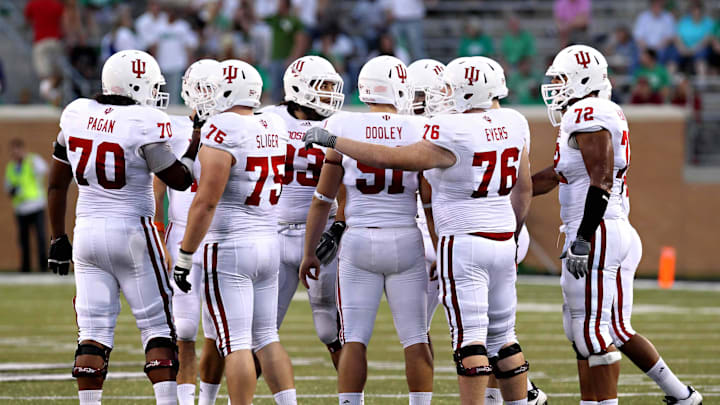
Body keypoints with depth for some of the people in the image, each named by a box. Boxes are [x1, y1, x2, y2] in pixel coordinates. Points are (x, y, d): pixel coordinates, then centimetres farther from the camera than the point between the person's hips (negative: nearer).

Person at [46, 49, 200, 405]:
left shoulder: (76, 115, 5)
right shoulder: (145, 124, -14)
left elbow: (56, 184, 12)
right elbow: (180, 179, -3)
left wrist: (58, 239, 20)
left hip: (87, 230, 5)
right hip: (131, 231, -5)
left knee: (93, 332, 5)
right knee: (158, 328, 4)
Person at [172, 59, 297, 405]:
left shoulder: (221, 133, -15)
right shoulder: (273, 129, 7)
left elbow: (206, 202, -18)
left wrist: (184, 256, -12)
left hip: (229, 247, -7)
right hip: (268, 242, 7)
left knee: (235, 343, -5)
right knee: (266, 338, 14)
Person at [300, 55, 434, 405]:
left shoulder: (343, 129, -4)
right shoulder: (418, 131, -4)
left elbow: (323, 200, 1)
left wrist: (309, 252, 11)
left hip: (359, 242, 0)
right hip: (406, 242, 0)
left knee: (355, 340, 4)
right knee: (416, 340, 7)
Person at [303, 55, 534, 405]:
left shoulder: (452, 135, -17)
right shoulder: (512, 125, 4)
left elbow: (392, 159, -19)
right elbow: (524, 187, 15)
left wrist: (333, 142, -9)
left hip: (463, 242, -7)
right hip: (503, 240, 7)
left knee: (469, 338, -6)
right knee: (502, 337, 14)